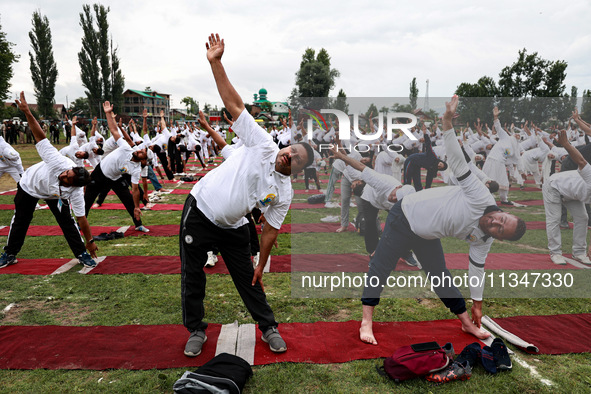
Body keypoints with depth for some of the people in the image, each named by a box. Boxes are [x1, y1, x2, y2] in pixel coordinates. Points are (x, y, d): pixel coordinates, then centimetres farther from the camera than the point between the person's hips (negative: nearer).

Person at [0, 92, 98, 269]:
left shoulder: (75, 192, -39)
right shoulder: (59, 162, -45)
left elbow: (81, 218, -34)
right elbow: (40, 136, -43)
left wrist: (90, 242, -30)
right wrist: (27, 112, -50)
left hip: (54, 195, -1)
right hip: (28, 186, 1)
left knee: (66, 221, -11)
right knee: (20, 221, 12)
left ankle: (82, 254, 6)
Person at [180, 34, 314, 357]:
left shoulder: (283, 194, -6)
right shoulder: (263, 145, -12)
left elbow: (270, 231, 0)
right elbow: (234, 104, -16)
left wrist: (261, 267, 0)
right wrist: (216, 63, -22)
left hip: (232, 228, 2)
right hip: (199, 212, -1)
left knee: (248, 279, 6)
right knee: (192, 276, 5)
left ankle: (269, 328, 25)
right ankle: (196, 331, 24)